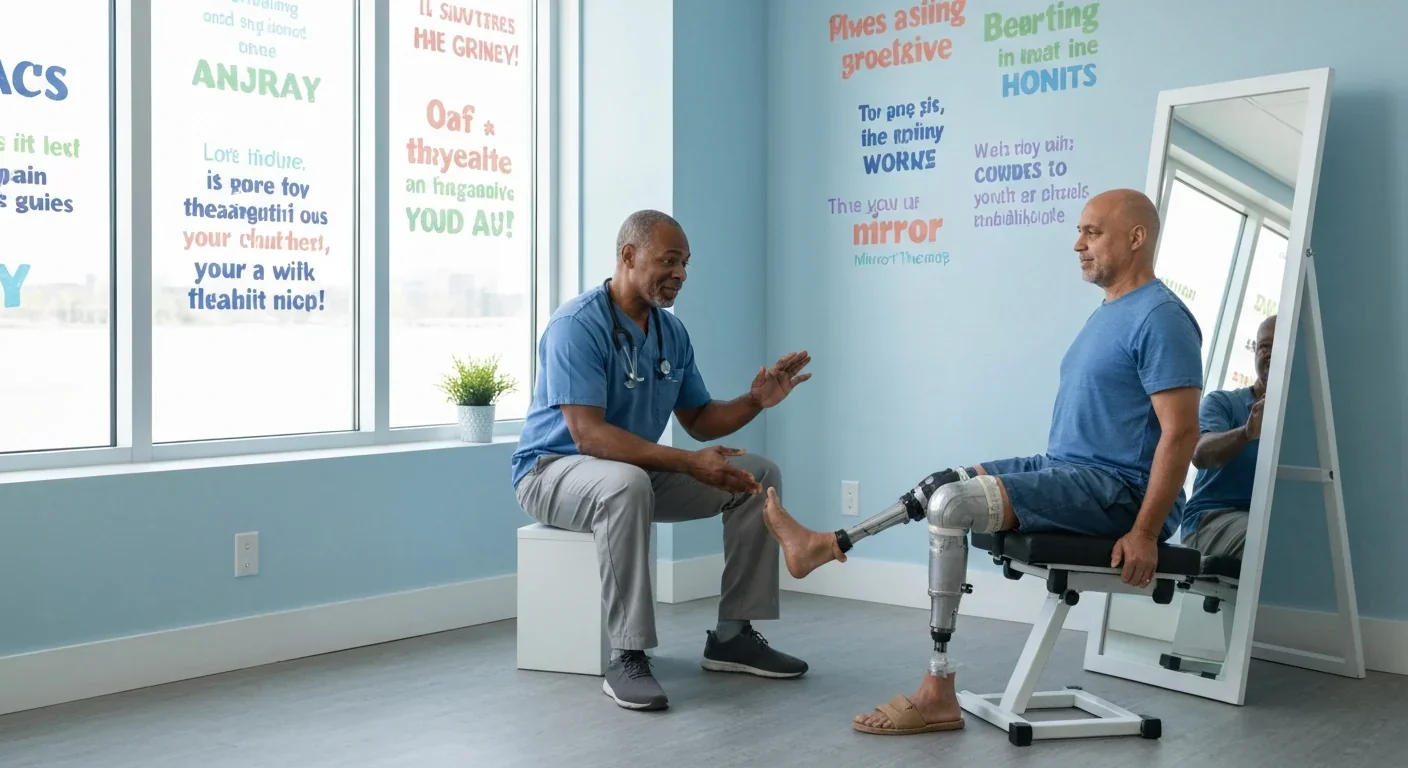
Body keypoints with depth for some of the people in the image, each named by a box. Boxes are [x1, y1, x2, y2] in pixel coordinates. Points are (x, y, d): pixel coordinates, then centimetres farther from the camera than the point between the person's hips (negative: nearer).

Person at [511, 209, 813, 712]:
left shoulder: (672, 331, 3)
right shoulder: (576, 326, -23)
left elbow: (699, 421, 10)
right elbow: (588, 434, -31)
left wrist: (755, 401, -10)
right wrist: (689, 463, -37)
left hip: (639, 470, 8)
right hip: (554, 471, -8)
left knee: (759, 475, -3)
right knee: (626, 485, -42)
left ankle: (733, 634, 1)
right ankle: (627, 658, -32)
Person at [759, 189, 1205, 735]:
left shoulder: (1160, 318, -16)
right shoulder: (1108, 312, 16)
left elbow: (1180, 433, -21)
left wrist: (1145, 533, -24)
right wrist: (1041, 482, 21)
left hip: (1117, 489, -10)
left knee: (953, 502, -21)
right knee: (941, 488, 8)